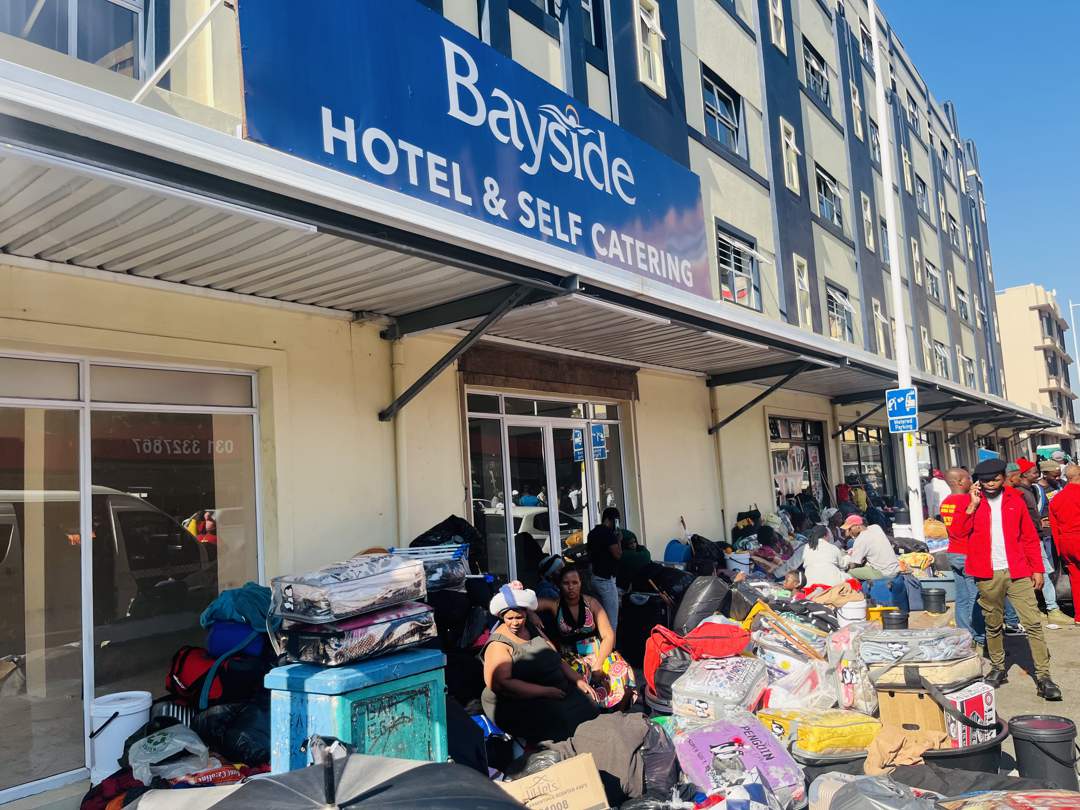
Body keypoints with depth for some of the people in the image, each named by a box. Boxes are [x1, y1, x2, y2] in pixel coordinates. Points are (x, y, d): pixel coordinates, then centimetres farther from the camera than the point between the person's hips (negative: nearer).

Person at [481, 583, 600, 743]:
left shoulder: (532, 629, 14)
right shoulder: (498, 644, -9)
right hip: (520, 704, -7)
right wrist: (546, 691, -21)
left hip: (557, 692, 7)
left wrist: (579, 680, 2)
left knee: (589, 705, -14)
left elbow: (557, 660, 18)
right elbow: (500, 684, -22)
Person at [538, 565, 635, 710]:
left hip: (598, 652, 2)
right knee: (583, 674, -35)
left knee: (623, 671, -24)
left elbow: (608, 635, -3)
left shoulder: (591, 603, 3)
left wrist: (598, 665, -15)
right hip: (571, 656, -2)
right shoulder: (554, 605, 0)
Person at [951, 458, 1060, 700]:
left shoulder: (1015, 501, 6)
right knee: (993, 625, 11)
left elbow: (1030, 538, 8)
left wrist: (1037, 569, 3)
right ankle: (998, 668, 26)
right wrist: (973, 504, -13)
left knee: (1033, 623, -6)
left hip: (1018, 572, 0)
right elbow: (959, 531, -9)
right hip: (988, 575, 0)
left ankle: (1043, 677, -1)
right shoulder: (973, 502, 5)